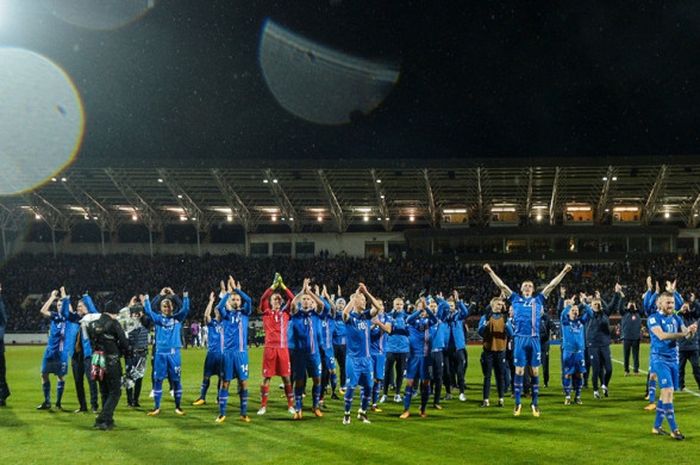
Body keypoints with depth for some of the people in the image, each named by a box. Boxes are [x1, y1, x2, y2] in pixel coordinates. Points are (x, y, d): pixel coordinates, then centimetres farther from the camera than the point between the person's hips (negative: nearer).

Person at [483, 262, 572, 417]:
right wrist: (490, 272, 7)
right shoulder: (515, 299, 12)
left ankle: (535, 403, 11)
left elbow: (552, 284, 12)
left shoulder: (538, 300, 13)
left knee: (535, 372, 4)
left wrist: (564, 271, 9)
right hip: (520, 339, -1)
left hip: (534, 339, 1)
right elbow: (501, 285, 11)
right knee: (519, 371, 1)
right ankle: (517, 403, 8)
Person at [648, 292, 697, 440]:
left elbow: (686, 334, -4)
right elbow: (662, 335, -25)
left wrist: (691, 331, -29)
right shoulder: (654, 319, -10)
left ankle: (657, 426, 21)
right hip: (660, 359, -6)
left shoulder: (676, 319, 8)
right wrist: (683, 333, -32)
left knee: (665, 393, 10)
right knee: (668, 391, -13)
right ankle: (674, 429, -9)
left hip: (673, 359, 6)